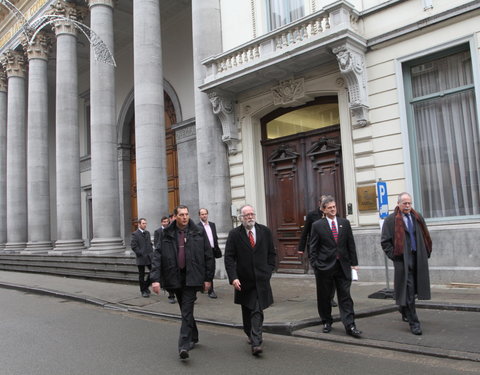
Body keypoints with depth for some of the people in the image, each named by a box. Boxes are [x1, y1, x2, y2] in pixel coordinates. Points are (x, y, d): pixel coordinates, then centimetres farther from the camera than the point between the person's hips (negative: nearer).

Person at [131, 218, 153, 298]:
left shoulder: (147, 233, 14)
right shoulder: (135, 234, -6)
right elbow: (133, 246, -11)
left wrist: (151, 252, 7)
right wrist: (141, 254, -13)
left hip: (149, 257, 5)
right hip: (141, 258, -5)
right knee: (142, 275, 4)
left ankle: (145, 286, 19)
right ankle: (143, 291, 17)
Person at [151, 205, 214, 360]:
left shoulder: (199, 233, -2)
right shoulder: (166, 234, 0)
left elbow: (208, 256, 1)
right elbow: (157, 256, -3)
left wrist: (208, 278, -2)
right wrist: (155, 279, -13)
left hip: (192, 277, -3)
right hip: (175, 278, 3)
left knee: (187, 311, -9)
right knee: (185, 310, 16)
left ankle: (184, 345, -6)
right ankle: (193, 337, 34)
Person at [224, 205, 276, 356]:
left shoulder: (265, 231, 3)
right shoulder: (234, 234, -4)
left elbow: (271, 253, 11)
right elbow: (229, 258, -6)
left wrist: (268, 271, 2)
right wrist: (233, 278, -15)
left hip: (261, 280, 0)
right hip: (243, 281, 0)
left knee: (257, 312, -8)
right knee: (247, 312, 15)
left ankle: (256, 343, -5)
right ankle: (251, 335, 37)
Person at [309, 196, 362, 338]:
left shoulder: (345, 223, 6)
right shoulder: (317, 225, -2)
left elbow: (351, 244, 8)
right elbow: (313, 248, -1)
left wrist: (354, 263, 5)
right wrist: (314, 265, -7)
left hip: (343, 265, 2)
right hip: (324, 266, -2)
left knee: (345, 296, 1)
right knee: (324, 297, 9)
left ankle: (350, 326, 4)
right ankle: (327, 322, 27)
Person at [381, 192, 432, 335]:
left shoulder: (417, 218, 13)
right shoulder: (391, 220, -3)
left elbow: (425, 237, 19)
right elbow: (385, 241, -3)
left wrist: (426, 253, 10)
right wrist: (394, 255, -9)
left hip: (418, 258, 5)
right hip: (402, 259, -5)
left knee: (412, 289, 13)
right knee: (408, 290, -5)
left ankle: (405, 312, 37)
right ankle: (413, 322, 0)